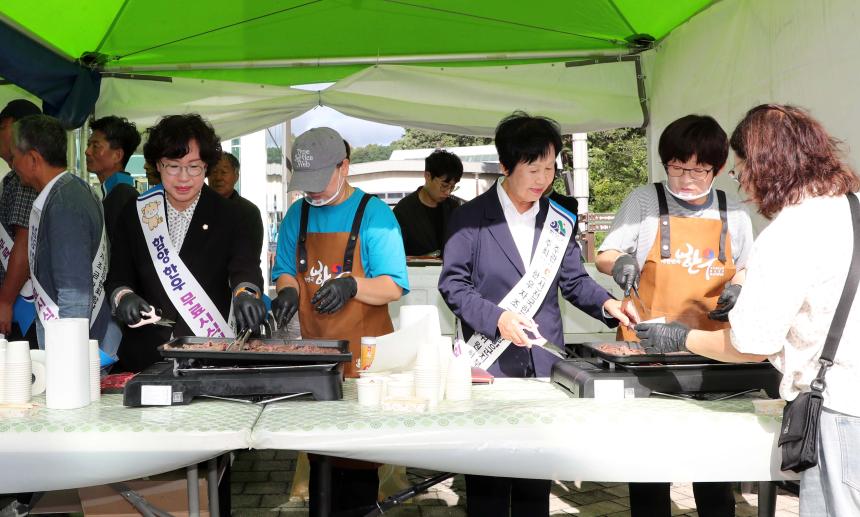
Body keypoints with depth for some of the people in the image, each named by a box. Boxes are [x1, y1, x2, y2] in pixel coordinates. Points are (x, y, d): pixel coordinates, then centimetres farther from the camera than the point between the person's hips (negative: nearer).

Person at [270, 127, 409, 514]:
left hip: (363, 355, -4)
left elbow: (395, 286, -10)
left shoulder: (373, 213, -6)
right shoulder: (298, 214, 9)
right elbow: (284, 271, 13)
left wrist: (352, 285, -28)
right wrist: (287, 291, -10)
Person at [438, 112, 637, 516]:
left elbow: (574, 279, 11)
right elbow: (453, 283, -6)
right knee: (487, 474, 4)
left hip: (544, 361, 4)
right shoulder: (471, 217, -4)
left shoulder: (558, 220, 9)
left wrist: (605, 303, -8)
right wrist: (496, 317, -20)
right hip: (489, 361, -3)